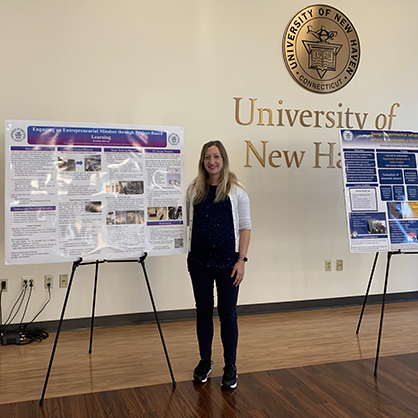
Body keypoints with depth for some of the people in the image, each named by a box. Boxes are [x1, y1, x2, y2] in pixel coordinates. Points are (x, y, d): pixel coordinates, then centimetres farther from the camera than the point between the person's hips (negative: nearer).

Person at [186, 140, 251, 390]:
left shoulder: (236, 190, -2)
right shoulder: (194, 189, 6)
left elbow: (245, 227, -3)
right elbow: (188, 222, 11)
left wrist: (242, 259, -9)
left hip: (227, 261, -3)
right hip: (199, 261, 3)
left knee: (228, 313, 4)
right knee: (203, 311, 12)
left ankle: (230, 366, 18)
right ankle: (205, 361, 27)